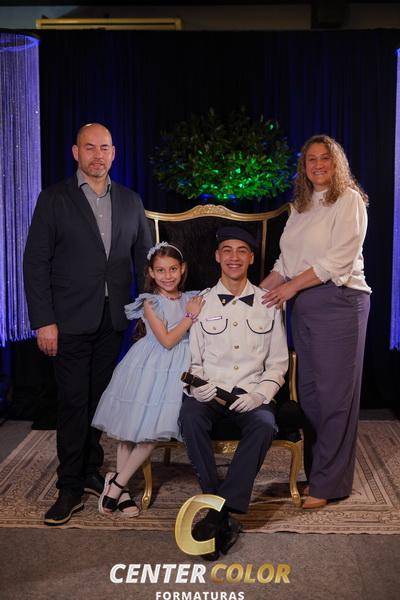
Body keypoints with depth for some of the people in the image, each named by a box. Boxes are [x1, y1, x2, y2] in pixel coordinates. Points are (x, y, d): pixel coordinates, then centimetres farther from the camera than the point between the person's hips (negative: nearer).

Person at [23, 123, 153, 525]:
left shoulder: (130, 201, 10)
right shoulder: (55, 199, -1)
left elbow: (144, 258, 14)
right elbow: (35, 262, -4)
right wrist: (43, 322, -10)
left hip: (114, 320, 3)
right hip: (71, 321, -3)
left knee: (101, 400, 10)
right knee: (73, 404, 1)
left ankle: (90, 472, 26)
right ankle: (70, 489, 11)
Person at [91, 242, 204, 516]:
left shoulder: (192, 299, 7)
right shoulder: (150, 303, -6)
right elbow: (167, 340, -13)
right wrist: (191, 316, -11)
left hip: (179, 369, 4)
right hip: (151, 368, -3)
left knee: (156, 429, -3)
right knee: (132, 430, 0)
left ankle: (118, 483, 10)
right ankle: (121, 488, 13)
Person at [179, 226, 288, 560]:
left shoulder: (268, 304, 10)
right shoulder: (201, 303, 9)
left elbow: (277, 363, 10)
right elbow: (192, 361, 11)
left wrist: (259, 395, -8)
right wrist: (198, 386, -11)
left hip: (251, 397, 0)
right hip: (209, 394, 0)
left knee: (264, 425, -33)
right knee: (190, 415, -33)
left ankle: (218, 512, -28)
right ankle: (225, 517, -26)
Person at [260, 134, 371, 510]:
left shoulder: (349, 200, -3)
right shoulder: (301, 205, 18)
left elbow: (339, 260, -13)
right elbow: (286, 260, 17)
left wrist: (292, 285, -13)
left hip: (338, 301, -7)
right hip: (303, 305, 7)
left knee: (334, 393, -3)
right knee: (309, 390, 9)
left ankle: (328, 484, 4)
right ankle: (314, 471, 19)